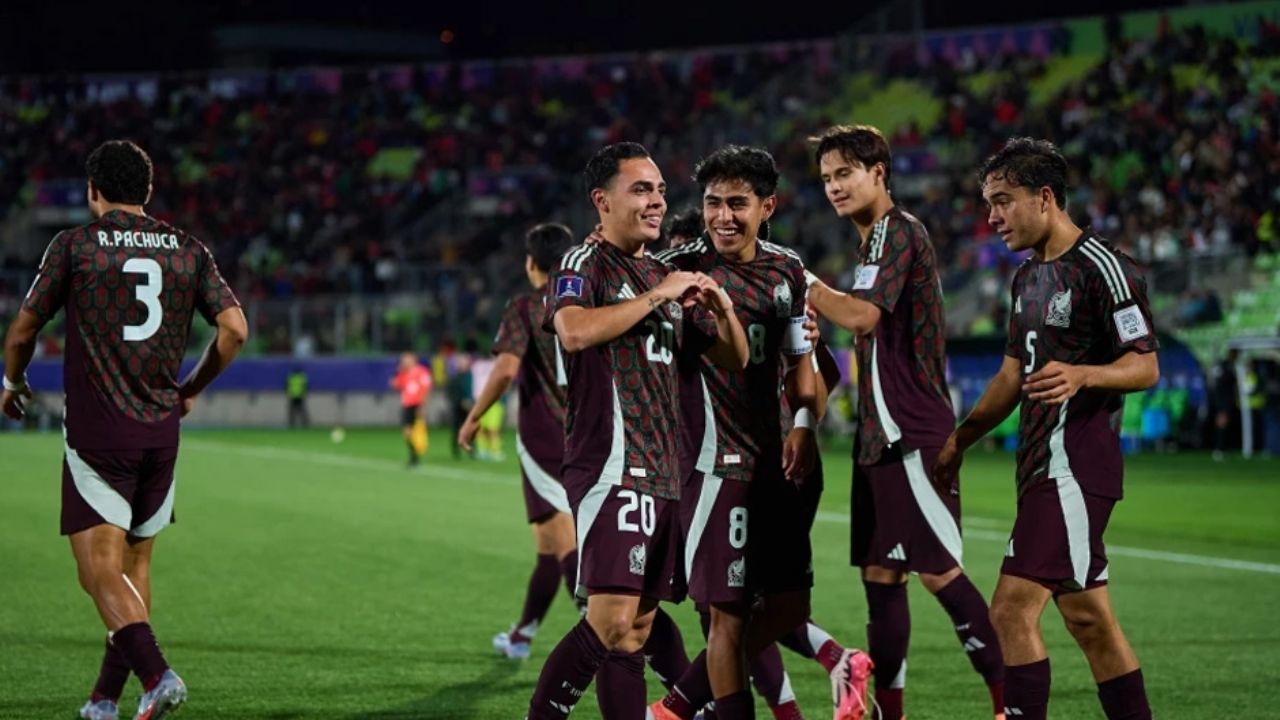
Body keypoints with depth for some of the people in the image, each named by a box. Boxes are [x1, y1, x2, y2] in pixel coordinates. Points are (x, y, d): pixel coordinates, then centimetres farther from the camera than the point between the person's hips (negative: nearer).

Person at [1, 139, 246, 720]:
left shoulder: (73, 245, -1)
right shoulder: (188, 250, 7)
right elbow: (234, 328, 1)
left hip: (96, 432, -4)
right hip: (161, 432, 4)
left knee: (100, 570, -6)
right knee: (136, 565, 15)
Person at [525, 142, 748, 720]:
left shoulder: (664, 274, 22)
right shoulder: (584, 264, -2)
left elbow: (734, 359, 25)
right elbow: (575, 330, -25)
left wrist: (722, 310, 4)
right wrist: (657, 295, -17)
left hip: (664, 471, 8)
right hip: (613, 463, -8)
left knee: (636, 628, 7)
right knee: (613, 621, -18)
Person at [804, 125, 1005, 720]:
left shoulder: (899, 231, -12)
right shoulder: (875, 240, 18)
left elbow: (861, 316, -23)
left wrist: (805, 285, -11)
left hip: (914, 434, -10)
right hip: (881, 436, 10)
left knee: (939, 571, -8)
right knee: (880, 575, 9)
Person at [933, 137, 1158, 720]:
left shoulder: (1102, 268, -11)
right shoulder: (1028, 276, 17)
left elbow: (1145, 365, -13)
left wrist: (1081, 374, -31)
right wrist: (959, 440, 21)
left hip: (1074, 467, -9)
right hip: (1044, 464, 9)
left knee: (1013, 610, -15)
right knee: (1088, 620, 11)